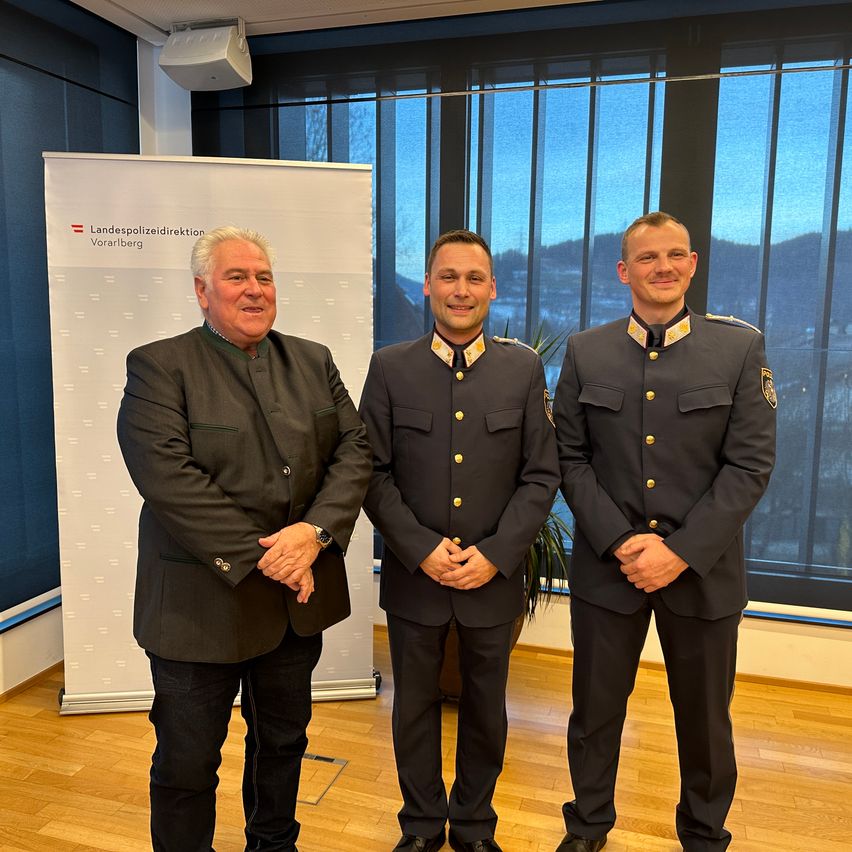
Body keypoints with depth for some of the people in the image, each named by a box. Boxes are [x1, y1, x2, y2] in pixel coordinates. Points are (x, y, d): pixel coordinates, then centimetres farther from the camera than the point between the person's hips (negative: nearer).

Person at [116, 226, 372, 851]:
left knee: (283, 741, 23)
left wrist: (315, 530, -17)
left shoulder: (313, 362, 7)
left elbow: (355, 449, -1)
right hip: (202, 604, -4)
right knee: (187, 762, 12)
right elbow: (168, 477, -19)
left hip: (300, 599, 5)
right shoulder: (158, 367, -7)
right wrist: (259, 557, -21)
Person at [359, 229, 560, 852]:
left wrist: (495, 555, -12)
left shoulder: (525, 368, -2)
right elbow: (375, 474, -4)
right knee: (415, 707, 16)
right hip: (413, 575, 0)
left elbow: (541, 475, -3)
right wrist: (422, 550, -14)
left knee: (486, 708, 17)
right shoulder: (390, 367, -3)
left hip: (495, 577, 1)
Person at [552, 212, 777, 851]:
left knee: (705, 719, 16)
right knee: (596, 709, 15)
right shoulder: (586, 352, 1)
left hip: (704, 572, 0)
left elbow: (750, 464, -7)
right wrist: (620, 542, -11)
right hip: (606, 566, 1)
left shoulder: (741, 348, -3)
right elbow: (571, 459, 0)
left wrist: (680, 552, -14)